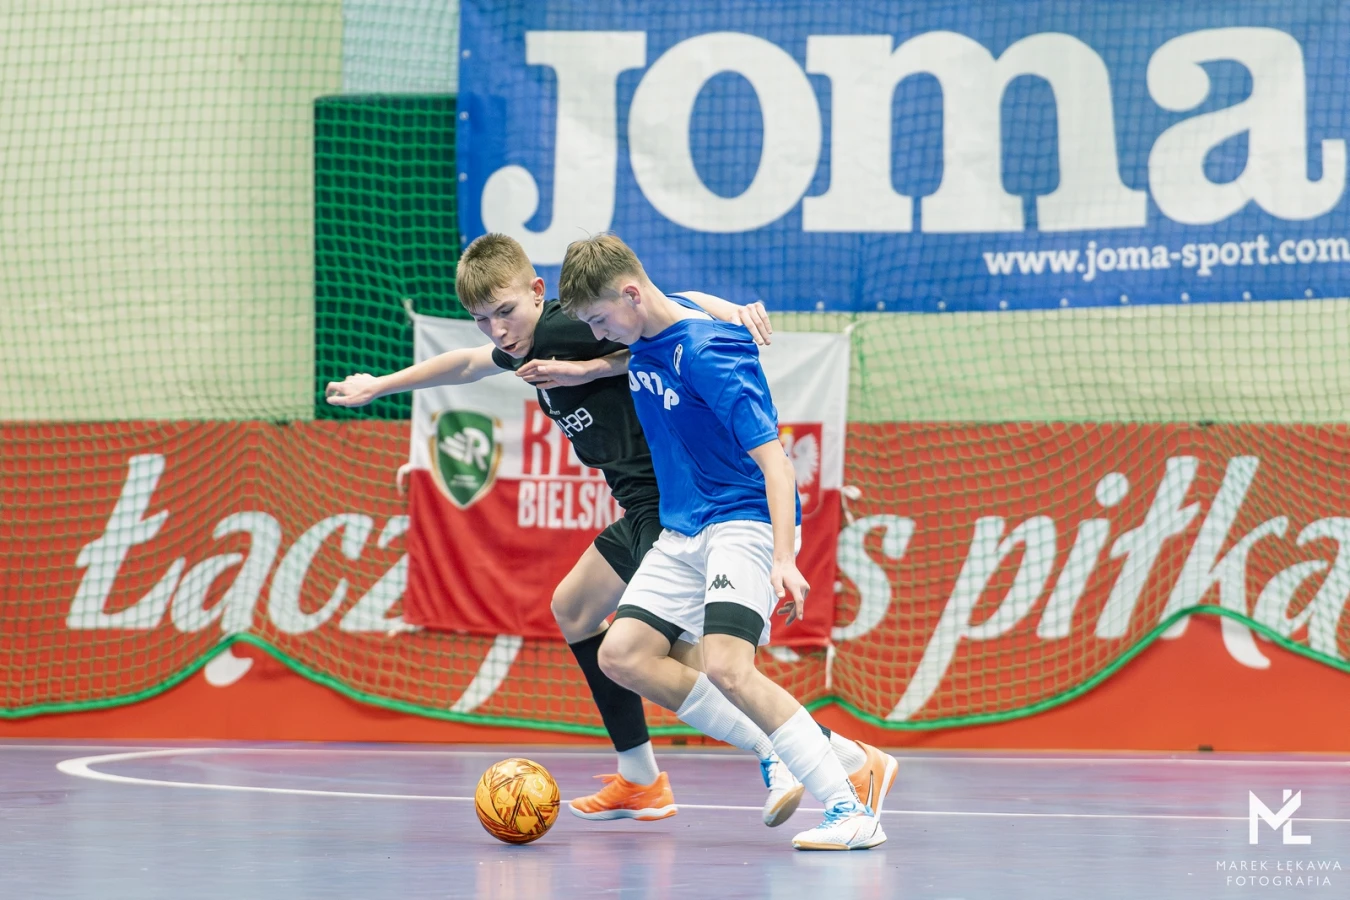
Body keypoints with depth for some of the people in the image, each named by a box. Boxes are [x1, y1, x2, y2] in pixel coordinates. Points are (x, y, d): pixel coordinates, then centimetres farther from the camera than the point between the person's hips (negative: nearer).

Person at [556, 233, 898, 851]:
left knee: (726, 666, -27)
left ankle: (851, 808, -21)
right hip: (682, 532, 9)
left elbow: (772, 457, -24)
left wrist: (784, 559, -32)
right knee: (624, 655, -2)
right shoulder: (644, 339, 5)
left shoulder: (707, 352, -21)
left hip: (745, 520, -9)